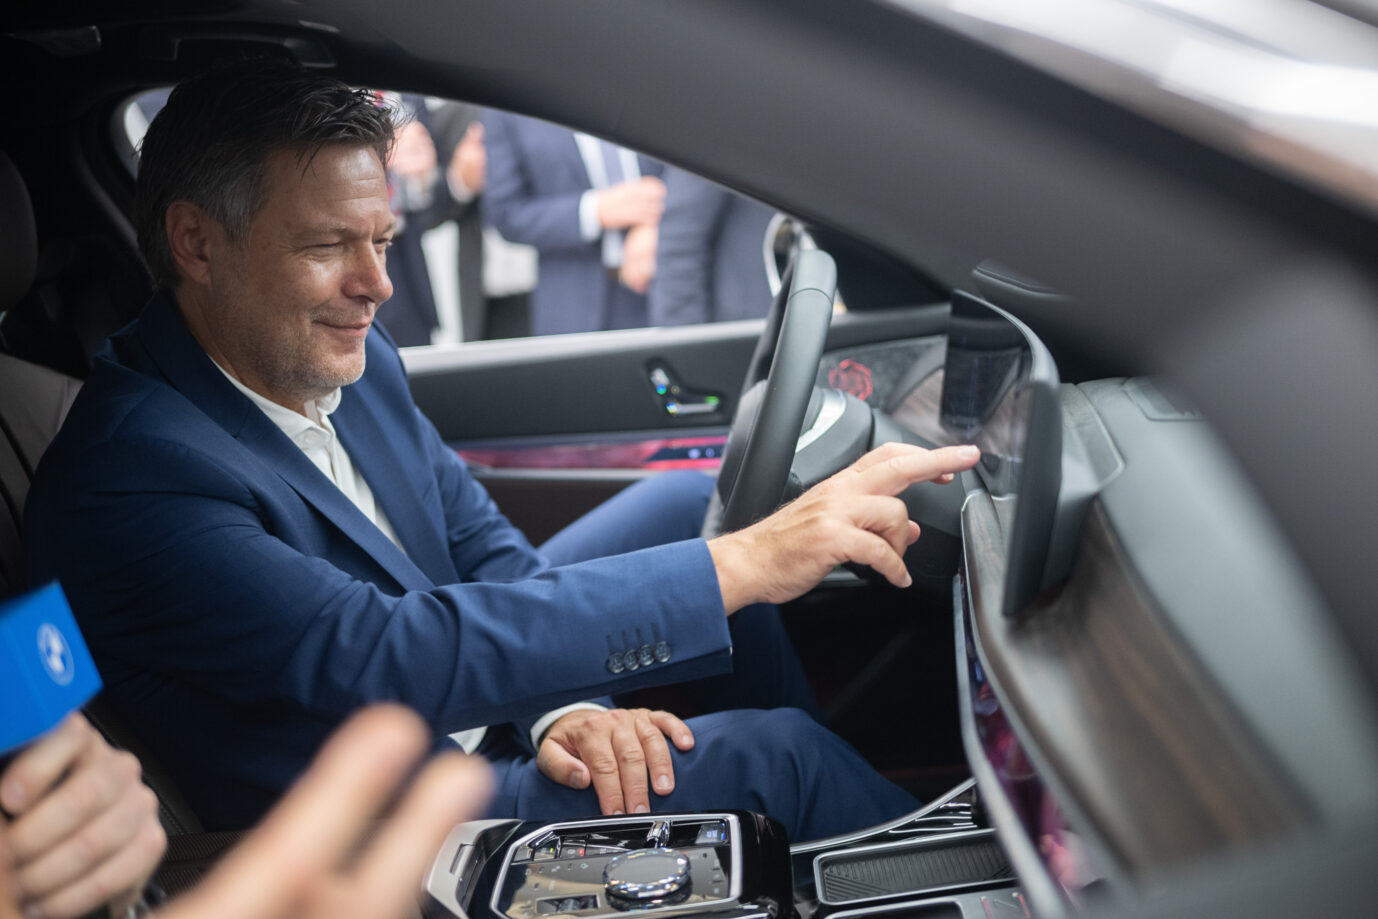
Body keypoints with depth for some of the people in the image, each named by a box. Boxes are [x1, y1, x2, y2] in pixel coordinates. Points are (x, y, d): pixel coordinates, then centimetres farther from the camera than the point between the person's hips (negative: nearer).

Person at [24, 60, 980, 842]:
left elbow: (485, 547, 6)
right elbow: (379, 655, -38)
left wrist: (565, 701, -16)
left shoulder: (351, 360, -2)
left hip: (488, 712, 8)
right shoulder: (129, 476, -29)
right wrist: (741, 564, -40)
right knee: (776, 754, -16)